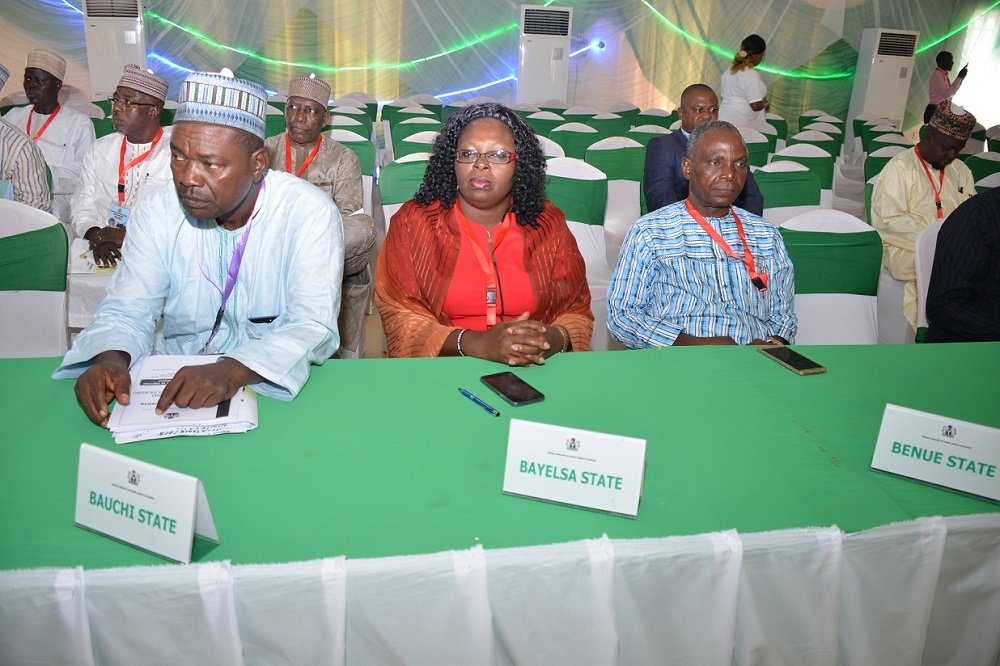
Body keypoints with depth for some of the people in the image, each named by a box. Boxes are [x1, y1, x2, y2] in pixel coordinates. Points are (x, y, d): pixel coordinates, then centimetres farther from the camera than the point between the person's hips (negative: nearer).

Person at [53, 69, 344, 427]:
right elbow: (127, 312, -1)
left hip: (275, 385, -3)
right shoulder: (155, 213, -3)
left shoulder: (310, 214, -14)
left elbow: (313, 327, -20)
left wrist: (232, 371, -37)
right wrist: (110, 360, -25)